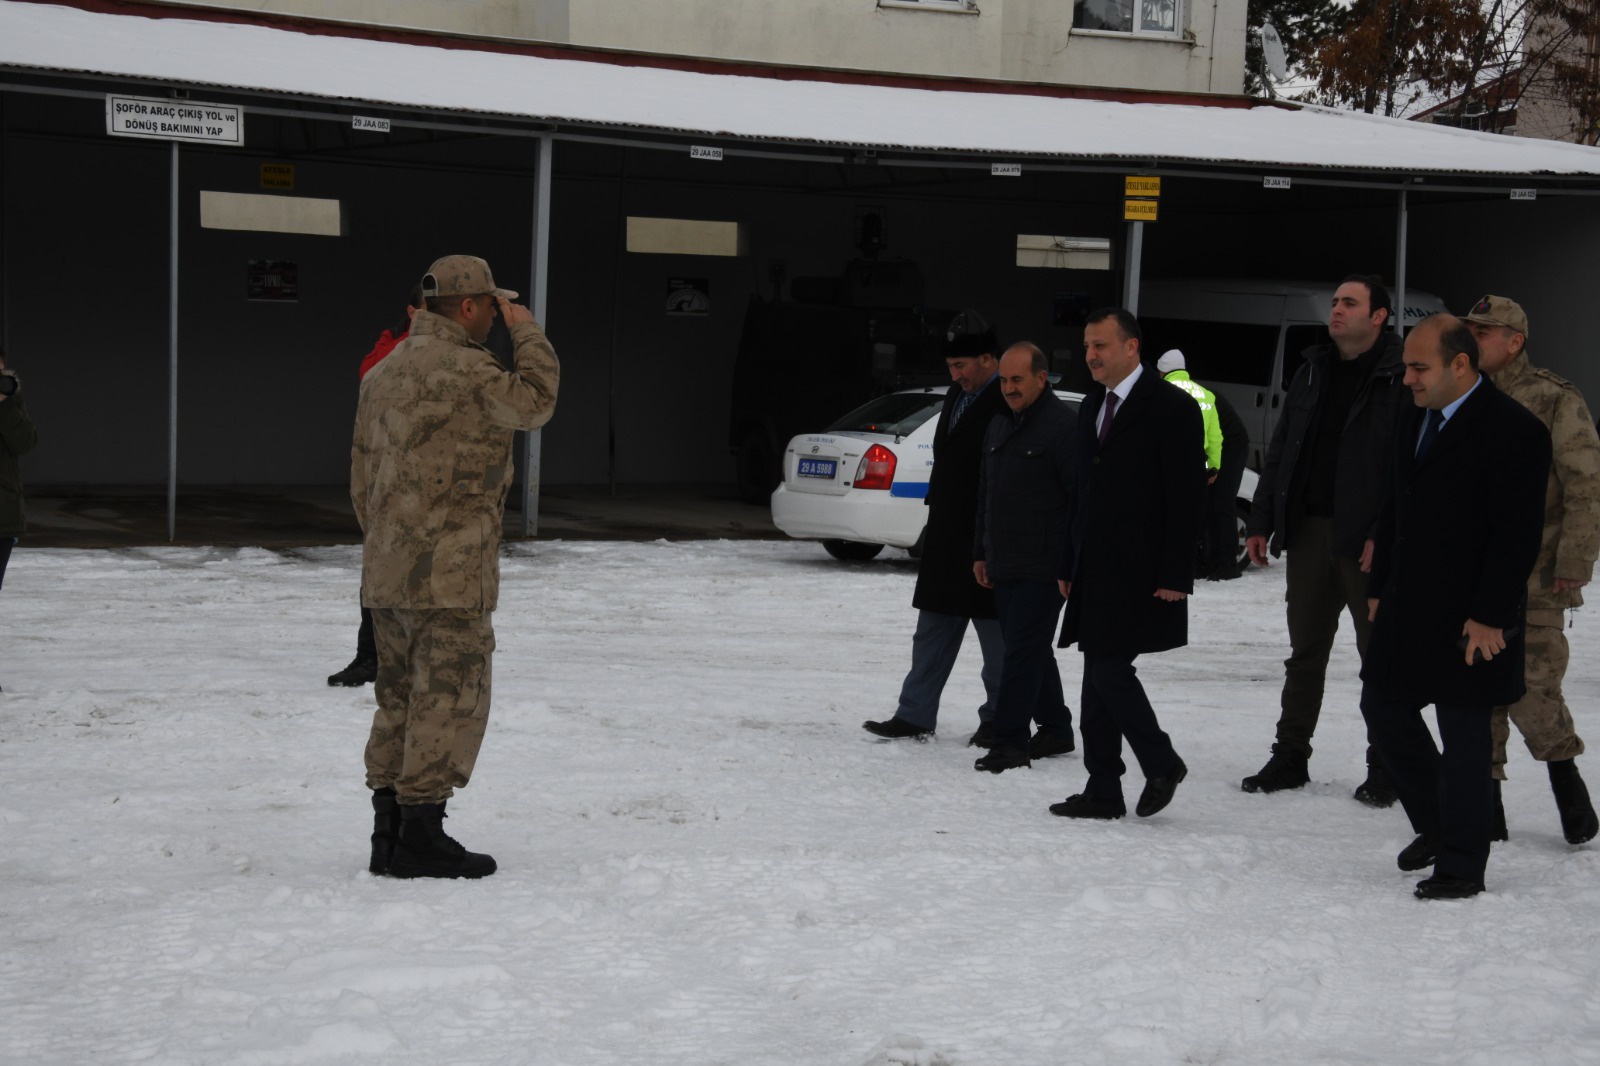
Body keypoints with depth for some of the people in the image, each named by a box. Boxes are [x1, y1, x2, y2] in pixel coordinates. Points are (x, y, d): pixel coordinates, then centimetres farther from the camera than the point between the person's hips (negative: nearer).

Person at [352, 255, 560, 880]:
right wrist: (526, 330, 1)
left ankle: (389, 837, 15)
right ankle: (421, 837, -4)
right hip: (449, 570, -9)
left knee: (400, 698, 13)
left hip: (388, 570, 9)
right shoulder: (460, 368, -14)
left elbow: (362, 480, 18)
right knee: (449, 698, -4)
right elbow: (534, 402, -9)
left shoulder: (384, 371, 15)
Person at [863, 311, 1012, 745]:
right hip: (947, 541, 9)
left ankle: (998, 720, 14)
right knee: (932, 635, 11)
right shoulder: (957, 398, 13)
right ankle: (915, 715, 15)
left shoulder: (1010, 405, -15)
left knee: (996, 638, 4)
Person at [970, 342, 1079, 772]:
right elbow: (985, 495, 23)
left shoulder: (1065, 425, -12)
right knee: (1032, 650, 14)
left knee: (1023, 650, -10)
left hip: (1043, 567, -9)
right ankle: (1055, 729, 25)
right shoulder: (998, 426, 15)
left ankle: (1011, 739, -8)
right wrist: (981, 553, 20)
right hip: (1004, 566, 9)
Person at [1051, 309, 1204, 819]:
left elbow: (1186, 497, -12)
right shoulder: (1093, 405, 15)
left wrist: (1174, 576, -16)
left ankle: (1162, 764, 8)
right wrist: (1070, 564, 15)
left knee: (1110, 672, -11)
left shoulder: (1172, 407, -9)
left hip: (1139, 574, -8)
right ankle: (1102, 791, 12)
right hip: (1095, 572, 8)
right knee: (1097, 680, 7)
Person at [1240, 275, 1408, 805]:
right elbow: (1279, 453, 16)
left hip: (1369, 540, -6)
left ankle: (1384, 769, 12)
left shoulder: (1401, 378, -7)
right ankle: (1290, 757, 19)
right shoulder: (1313, 372, 13)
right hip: (1309, 530, 6)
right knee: (1305, 651, 12)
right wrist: (1260, 522, 11)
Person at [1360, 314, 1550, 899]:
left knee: (1463, 737, 0)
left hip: (1470, 621, -8)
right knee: (1383, 707, 14)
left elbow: (1518, 533, -18)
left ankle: (1460, 866, 10)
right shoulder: (1414, 423, 10)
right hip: (1408, 610, 8)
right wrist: (1379, 588, 13)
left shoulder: (1513, 430, -15)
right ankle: (1436, 824, 31)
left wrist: (1490, 616, -20)